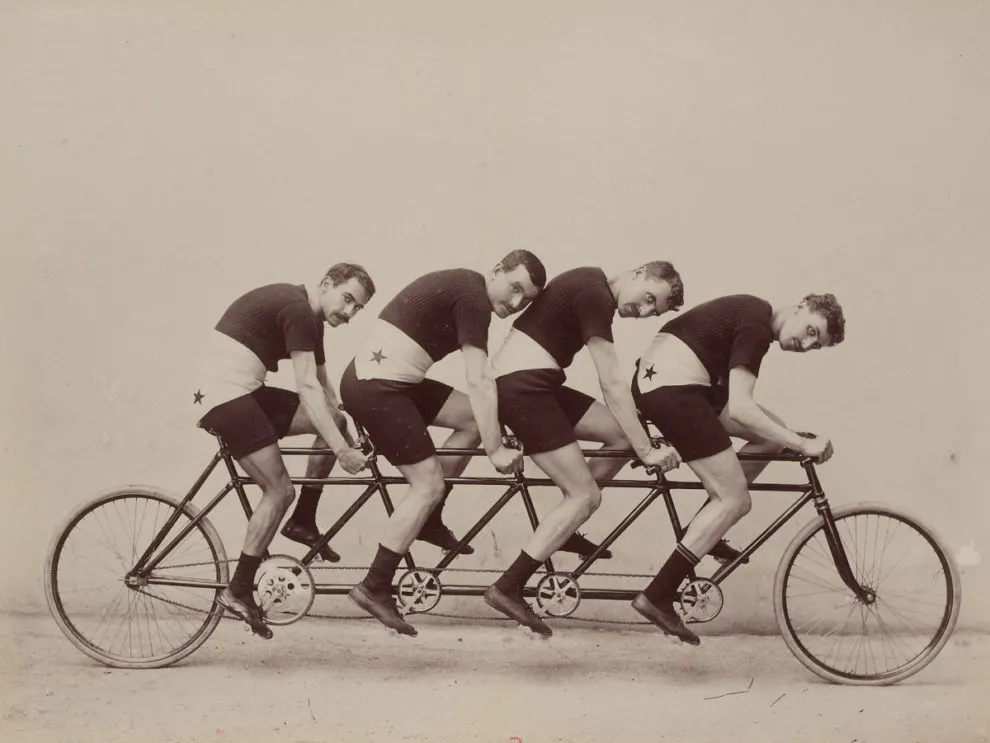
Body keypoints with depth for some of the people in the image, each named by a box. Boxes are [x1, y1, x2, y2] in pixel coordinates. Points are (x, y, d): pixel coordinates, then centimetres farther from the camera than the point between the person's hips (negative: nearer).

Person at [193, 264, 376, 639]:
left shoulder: (309, 316, 15)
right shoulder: (297, 309, -16)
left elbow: (322, 386, 19)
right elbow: (307, 388, -23)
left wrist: (346, 437, 15)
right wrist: (341, 448, -27)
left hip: (246, 393, 10)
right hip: (225, 394, -10)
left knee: (335, 421, 2)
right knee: (279, 491, -13)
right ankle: (238, 591, -5)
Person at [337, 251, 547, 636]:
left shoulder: (463, 288, 17)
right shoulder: (473, 296, -14)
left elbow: (477, 380, 24)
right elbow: (479, 381, -19)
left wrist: (493, 436, 27)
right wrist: (495, 450, -16)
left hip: (376, 380, 10)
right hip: (377, 387, -10)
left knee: (476, 417, 10)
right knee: (429, 484, -8)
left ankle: (427, 520, 15)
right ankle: (374, 587, -3)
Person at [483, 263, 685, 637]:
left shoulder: (594, 284, 14)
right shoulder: (596, 296, -16)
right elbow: (613, 385, -18)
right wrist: (647, 451, -16)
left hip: (529, 384, 10)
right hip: (522, 385, -10)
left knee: (624, 435, 5)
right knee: (585, 496, -9)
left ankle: (563, 528, 15)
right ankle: (507, 588, -8)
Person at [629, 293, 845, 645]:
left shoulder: (754, 314, 18)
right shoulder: (757, 325, -12)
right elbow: (740, 409, -19)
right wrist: (804, 445, -17)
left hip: (651, 379, 10)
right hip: (672, 388, -10)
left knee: (771, 435, 13)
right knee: (734, 500, -7)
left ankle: (703, 532, 16)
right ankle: (657, 596, -10)